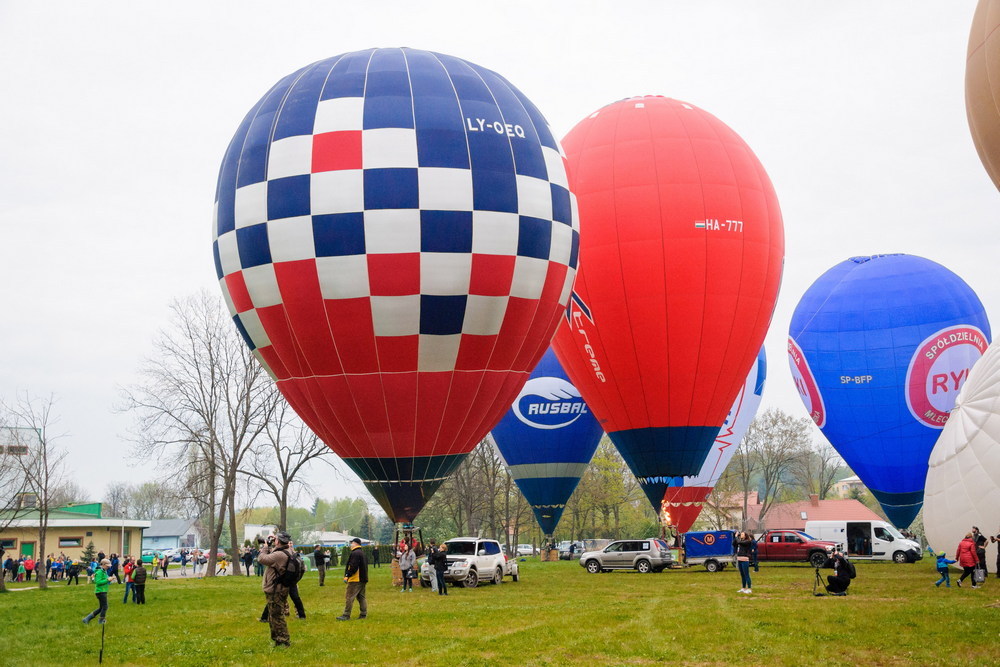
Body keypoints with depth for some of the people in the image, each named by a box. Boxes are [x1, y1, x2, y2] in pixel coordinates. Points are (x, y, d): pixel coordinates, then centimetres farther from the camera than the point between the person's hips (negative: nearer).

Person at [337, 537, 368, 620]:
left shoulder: (355, 553, -15)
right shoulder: (362, 553, 17)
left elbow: (353, 567, -22)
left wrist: (347, 576, -17)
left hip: (355, 580, -10)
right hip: (363, 579, 10)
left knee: (349, 597, -7)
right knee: (362, 597, 14)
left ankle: (346, 615, -7)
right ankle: (364, 614, 14)